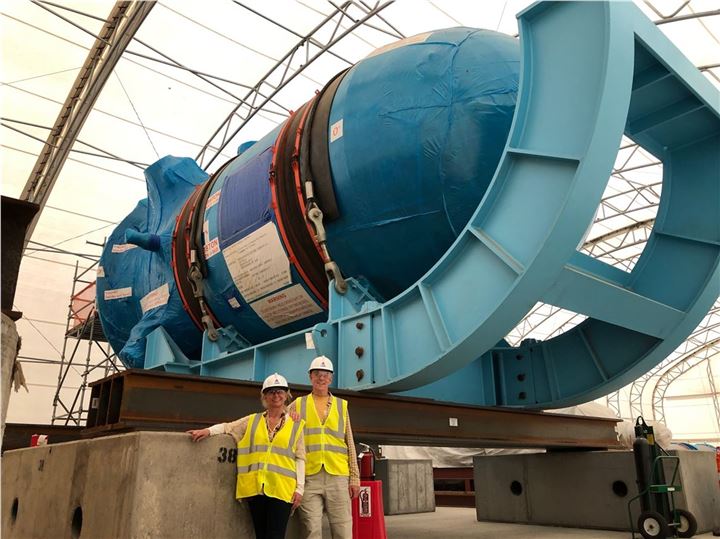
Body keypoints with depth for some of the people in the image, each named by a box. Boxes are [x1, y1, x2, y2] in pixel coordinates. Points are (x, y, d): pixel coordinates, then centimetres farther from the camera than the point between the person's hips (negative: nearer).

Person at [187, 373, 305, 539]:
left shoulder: (296, 425, 7)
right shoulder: (252, 421, 14)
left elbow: (300, 458, 4)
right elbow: (228, 427, 15)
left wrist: (299, 488, -3)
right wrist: (208, 431, -4)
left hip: (282, 489, -2)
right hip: (255, 487, 3)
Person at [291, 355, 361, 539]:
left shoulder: (342, 405, 13)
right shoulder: (298, 404, 12)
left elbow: (350, 443, 12)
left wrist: (355, 477, 6)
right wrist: (289, 415, -7)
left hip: (338, 477, 1)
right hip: (308, 476, -1)